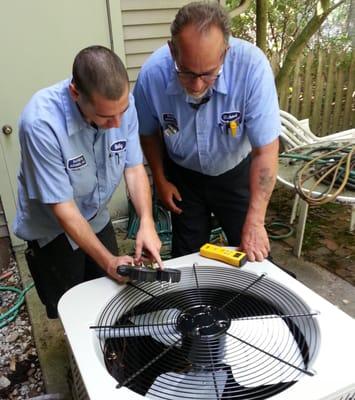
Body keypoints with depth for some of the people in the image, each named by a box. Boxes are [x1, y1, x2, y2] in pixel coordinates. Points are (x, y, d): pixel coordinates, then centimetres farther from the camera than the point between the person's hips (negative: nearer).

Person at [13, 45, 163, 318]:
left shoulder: (122, 103, -19)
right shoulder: (41, 123, -33)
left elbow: (134, 168, -10)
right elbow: (62, 207, -27)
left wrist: (147, 222, -25)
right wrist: (108, 261, -25)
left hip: (98, 220, 5)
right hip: (53, 231, -4)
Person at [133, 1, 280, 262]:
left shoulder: (252, 65, -32)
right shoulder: (152, 73, -25)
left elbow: (265, 150, -28)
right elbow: (149, 132, -4)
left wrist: (255, 222, -29)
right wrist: (160, 179, 2)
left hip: (236, 172, -1)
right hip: (183, 175, 1)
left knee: (253, 256, 11)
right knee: (187, 255, 16)